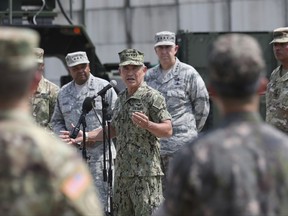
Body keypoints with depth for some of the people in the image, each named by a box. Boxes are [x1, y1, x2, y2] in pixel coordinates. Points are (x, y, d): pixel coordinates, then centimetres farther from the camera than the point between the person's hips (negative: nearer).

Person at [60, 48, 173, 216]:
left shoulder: (152, 97, -8)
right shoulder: (122, 98, 17)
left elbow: (168, 130, -13)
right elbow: (114, 128, 26)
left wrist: (147, 125, -31)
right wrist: (85, 136, 20)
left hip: (145, 172, -8)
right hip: (122, 172, 8)